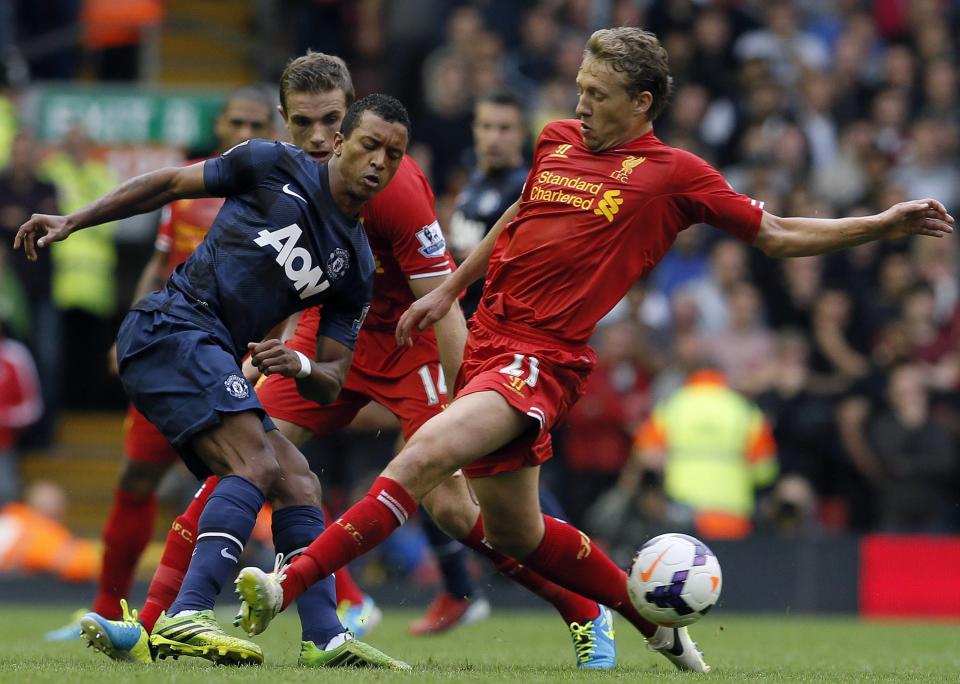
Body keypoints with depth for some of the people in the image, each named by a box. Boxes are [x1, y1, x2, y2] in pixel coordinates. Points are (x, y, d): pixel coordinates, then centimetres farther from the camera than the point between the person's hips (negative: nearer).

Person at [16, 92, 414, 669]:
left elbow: (330, 384, 11)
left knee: (297, 482, 1)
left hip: (218, 361, 8)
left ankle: (325, 638, -1)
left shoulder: (357, 269, 13)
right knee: (256, 464, -23)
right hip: (171, 327, -8)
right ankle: (186, 618, -35)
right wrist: (71, 222, 7)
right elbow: (170, 184, 10)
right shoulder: (275, 167, 0)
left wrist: (300, 366, -13)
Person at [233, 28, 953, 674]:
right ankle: (657, 622, 33)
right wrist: (449, 290, 31)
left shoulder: (673, 174, -3)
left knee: (427, 452, -28)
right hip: (489, 339, 7)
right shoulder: (557, 140, 13)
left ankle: (288, 584, -33)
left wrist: (883, 224, -6)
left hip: (544, 357, -7)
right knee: (511, 532, 15)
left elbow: (778, 235, 4)